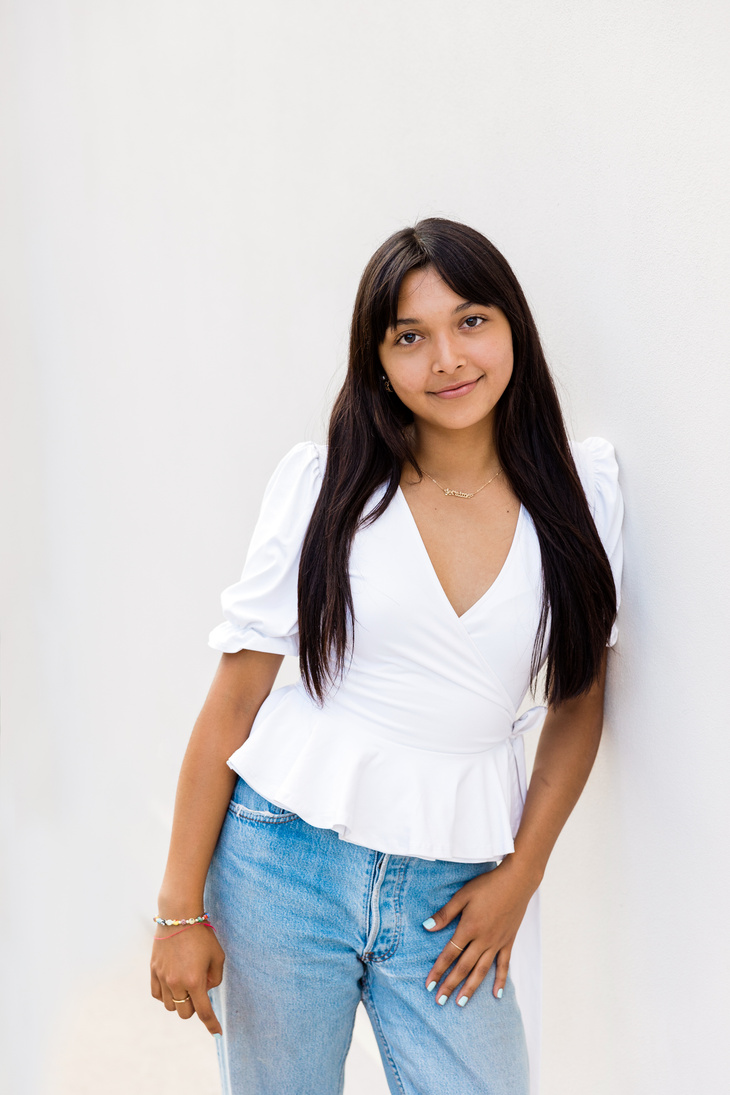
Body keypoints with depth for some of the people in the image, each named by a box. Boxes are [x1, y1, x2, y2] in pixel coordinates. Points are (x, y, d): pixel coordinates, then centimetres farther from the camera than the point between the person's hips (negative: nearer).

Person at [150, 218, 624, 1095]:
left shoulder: (583, 487, 1)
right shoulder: (322, 481, -4)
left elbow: (579, 700, 8)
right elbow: (233, 701, -3)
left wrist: (518, 878, 1)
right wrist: (181, 908, -4)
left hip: (453, 886, 1)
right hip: (284, 860, -1)